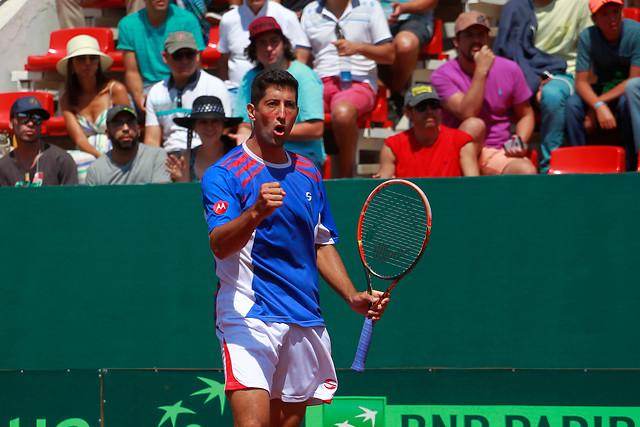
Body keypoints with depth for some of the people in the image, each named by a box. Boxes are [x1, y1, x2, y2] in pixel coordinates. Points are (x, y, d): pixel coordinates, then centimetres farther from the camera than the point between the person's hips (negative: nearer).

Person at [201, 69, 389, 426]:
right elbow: (220, 245, -19)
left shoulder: (309, 175, 16)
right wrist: (255, 213, -38)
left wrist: (354, 297, 11)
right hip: (248, 317, -6)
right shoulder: (223, 174, -5)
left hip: (305, 318, 6)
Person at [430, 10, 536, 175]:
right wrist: (481, 70, -20)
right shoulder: (442, 75, -4)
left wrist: (520, 143, -5)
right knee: (474, 125, -35)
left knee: (527, 172, -30)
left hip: (500, 153, 2)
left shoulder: (509, 69, 6)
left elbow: (526, 114, 16)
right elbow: (467, 115, -19)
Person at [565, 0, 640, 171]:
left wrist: (599, 101, -24)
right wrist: (599, 106, -35)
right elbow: (581, 82, -15)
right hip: (602, 90, 3)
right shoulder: (587, 37, -11)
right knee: (573, 103, -26)